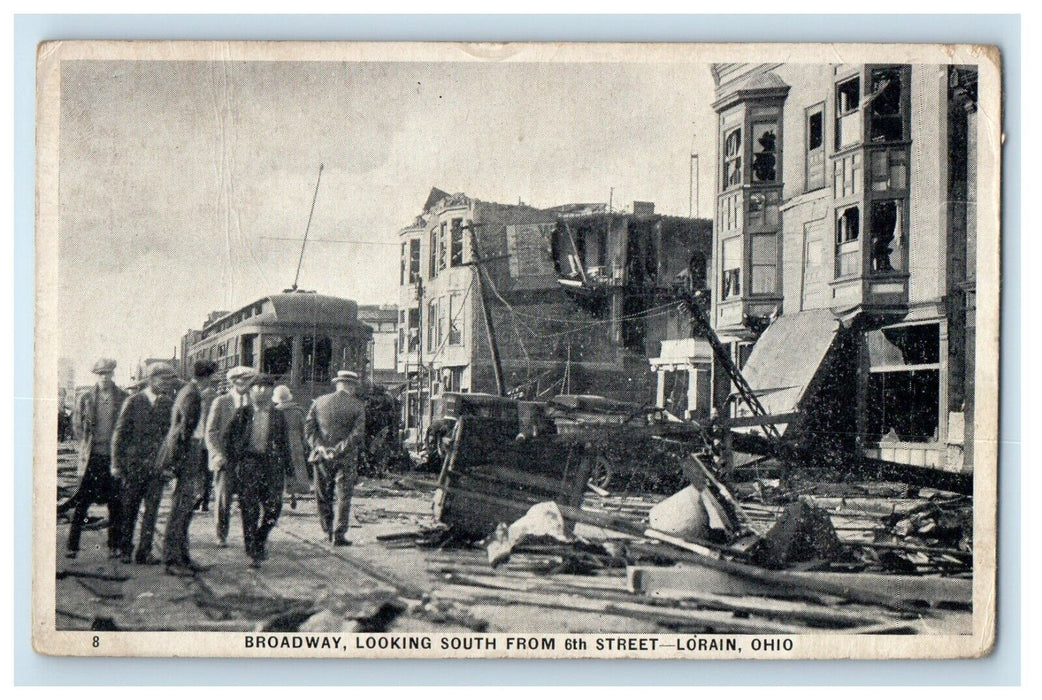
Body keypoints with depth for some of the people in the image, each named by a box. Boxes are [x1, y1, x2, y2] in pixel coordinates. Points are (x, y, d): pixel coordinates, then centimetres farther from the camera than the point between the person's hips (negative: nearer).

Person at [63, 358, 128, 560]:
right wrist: (85, 448, 5)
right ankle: (72, 545, 4)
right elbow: (81, 426, 11)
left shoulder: (123, 398, 4)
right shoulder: (87, 398, 5)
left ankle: (114, 546, 12)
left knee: (115, 503, 3)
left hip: (114, 456, 0)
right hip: (92, 456, 0)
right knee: (81, 502, -1)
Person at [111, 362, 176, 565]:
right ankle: (125, 550, 18)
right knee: (129, 509, 5)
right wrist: (116, 463, -4)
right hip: (134, 463, -2)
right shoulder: (133, 402, -1)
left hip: (157, 466, 2)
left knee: (152, 509, 0)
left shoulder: (169, 404, 7)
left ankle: (144, 552, 7)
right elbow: (120, 433, 0)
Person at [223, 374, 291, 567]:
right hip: (248, 463, -2)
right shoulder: (243, 414, 5)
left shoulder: (278, 416, 10)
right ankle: (253, 552, 8)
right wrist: (233, 462, -2)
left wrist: (287, 467, 6)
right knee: (249, 510, -1)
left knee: (273, 507, -4)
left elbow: (284, 443, 12)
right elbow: (229, 438, 6)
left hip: (271, 464, 2)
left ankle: (261, 538, 23)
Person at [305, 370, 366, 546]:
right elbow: (358, 434, -12)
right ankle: (338, 536, 1)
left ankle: (328, 532, 19)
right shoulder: (357, 406, -2)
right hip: (345, 459, -2)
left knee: (323, 496, 14)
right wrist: (340, 450, -10)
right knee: (342, 497, 3)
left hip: (322, 457, 2)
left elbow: (308, 428, 0)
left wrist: (319, 447, -5)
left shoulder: (319, 402, 6)